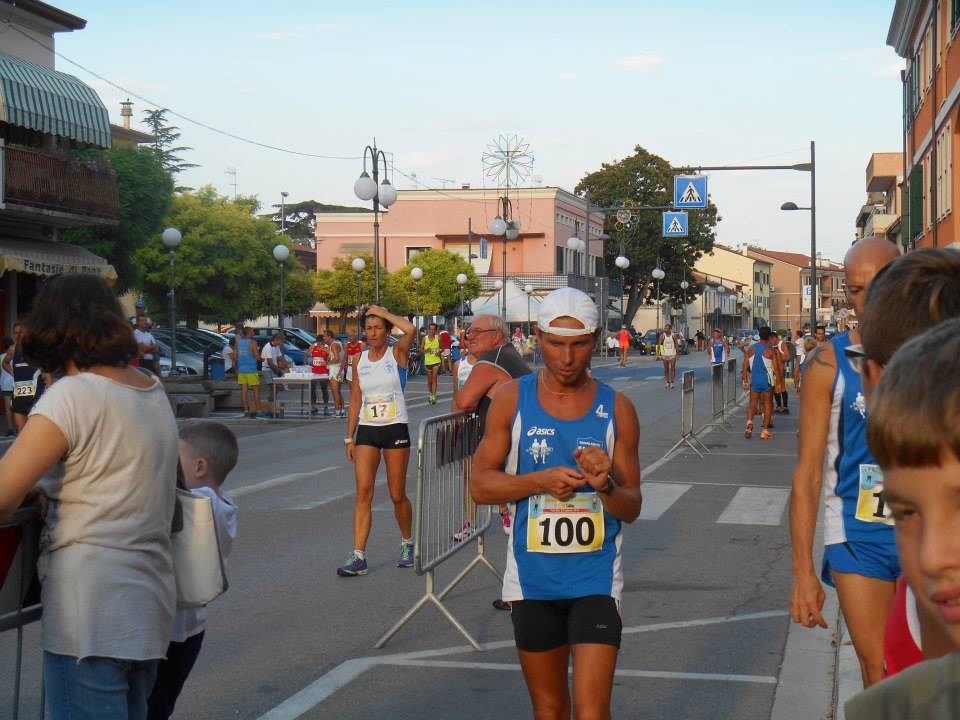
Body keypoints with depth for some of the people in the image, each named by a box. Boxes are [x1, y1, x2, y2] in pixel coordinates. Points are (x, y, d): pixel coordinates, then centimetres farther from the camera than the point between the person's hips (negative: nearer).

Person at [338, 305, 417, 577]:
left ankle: (407, 543, 30)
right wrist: (349, 438, 9)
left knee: (397, 495, 5)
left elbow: (411, 329, -24)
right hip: (366, 431, 3)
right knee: (363, 491, -9)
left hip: (396, 429, -3)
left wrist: (384, 312, -10)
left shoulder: (397, 353, -2)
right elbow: (356, 400, 13)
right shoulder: (359, 359, 9)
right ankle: (358, 557, -11)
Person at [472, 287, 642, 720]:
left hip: (596, 579, -1)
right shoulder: (512, 400, 0)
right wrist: (540, 480, -16)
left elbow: (632, 509, 3)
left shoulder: (616, 410, 0)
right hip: (532, 578, 1)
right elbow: (481, 485, -1)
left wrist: (605, 486, -19)